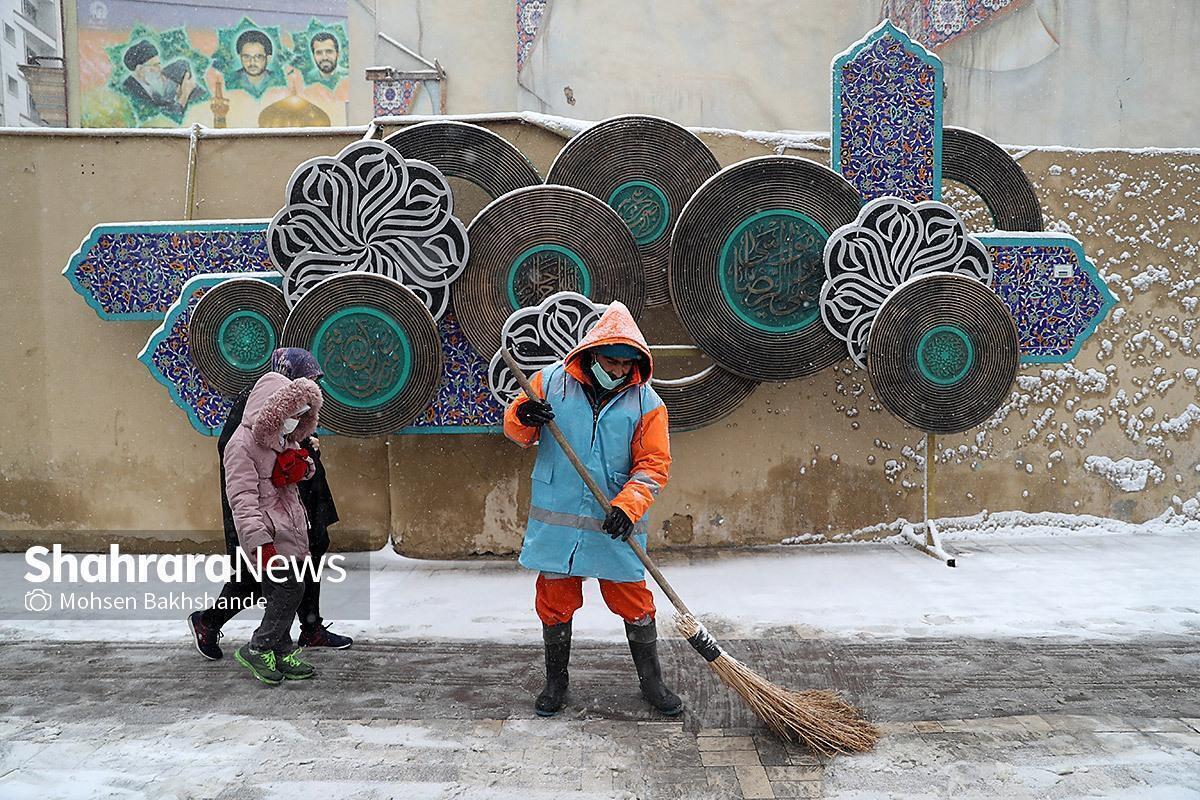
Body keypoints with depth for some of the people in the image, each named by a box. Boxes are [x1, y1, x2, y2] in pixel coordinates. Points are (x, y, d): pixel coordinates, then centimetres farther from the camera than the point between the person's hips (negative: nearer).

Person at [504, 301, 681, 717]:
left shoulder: (646, 402, -2)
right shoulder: (551, 382, -1)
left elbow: (653, 464, -5)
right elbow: (516, 430, 8)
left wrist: (627, 506, -21)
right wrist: (524, 416, -17)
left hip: (614, 526, 0)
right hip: (556, 521, 1)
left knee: (634, 603, 7)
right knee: (555, 601, 12)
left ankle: (652, 682, 27)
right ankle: (556, 682, 32)